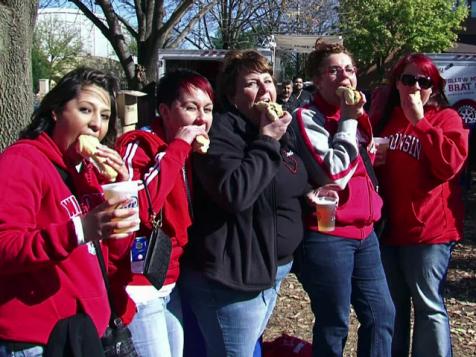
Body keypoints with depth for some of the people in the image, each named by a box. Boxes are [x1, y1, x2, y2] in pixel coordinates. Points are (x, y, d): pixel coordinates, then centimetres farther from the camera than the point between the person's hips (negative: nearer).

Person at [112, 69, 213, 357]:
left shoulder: (191, 150, 8)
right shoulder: (139, 145, -15)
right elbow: (136, 206, -34)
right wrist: (177, 148, -26)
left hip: (173, 282, 8)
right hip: (141, 285, -8)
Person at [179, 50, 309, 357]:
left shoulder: (275, 129, 11)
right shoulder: (222, 131, -16)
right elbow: (234, 193, -32)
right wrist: (267, 142, -23)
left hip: (273, 270, 9)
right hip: (233, 277, -9)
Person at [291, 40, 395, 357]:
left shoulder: (356, 115, 13)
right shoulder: (308, 118, -11)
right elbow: (333, 175, -22)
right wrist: (348, 122, -16)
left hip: (364, 232, 8)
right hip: (327, 236, -8)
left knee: (382, 315, 12)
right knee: (334, 326, 2)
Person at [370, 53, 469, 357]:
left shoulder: (446, 118, -4)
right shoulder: (385, 118, 11)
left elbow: (449, 165, -21)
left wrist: (419, 120, -20)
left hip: (429, 230, -5)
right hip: (388, 227, 6)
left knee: (428, 305, -1)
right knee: (392, 306, 16)